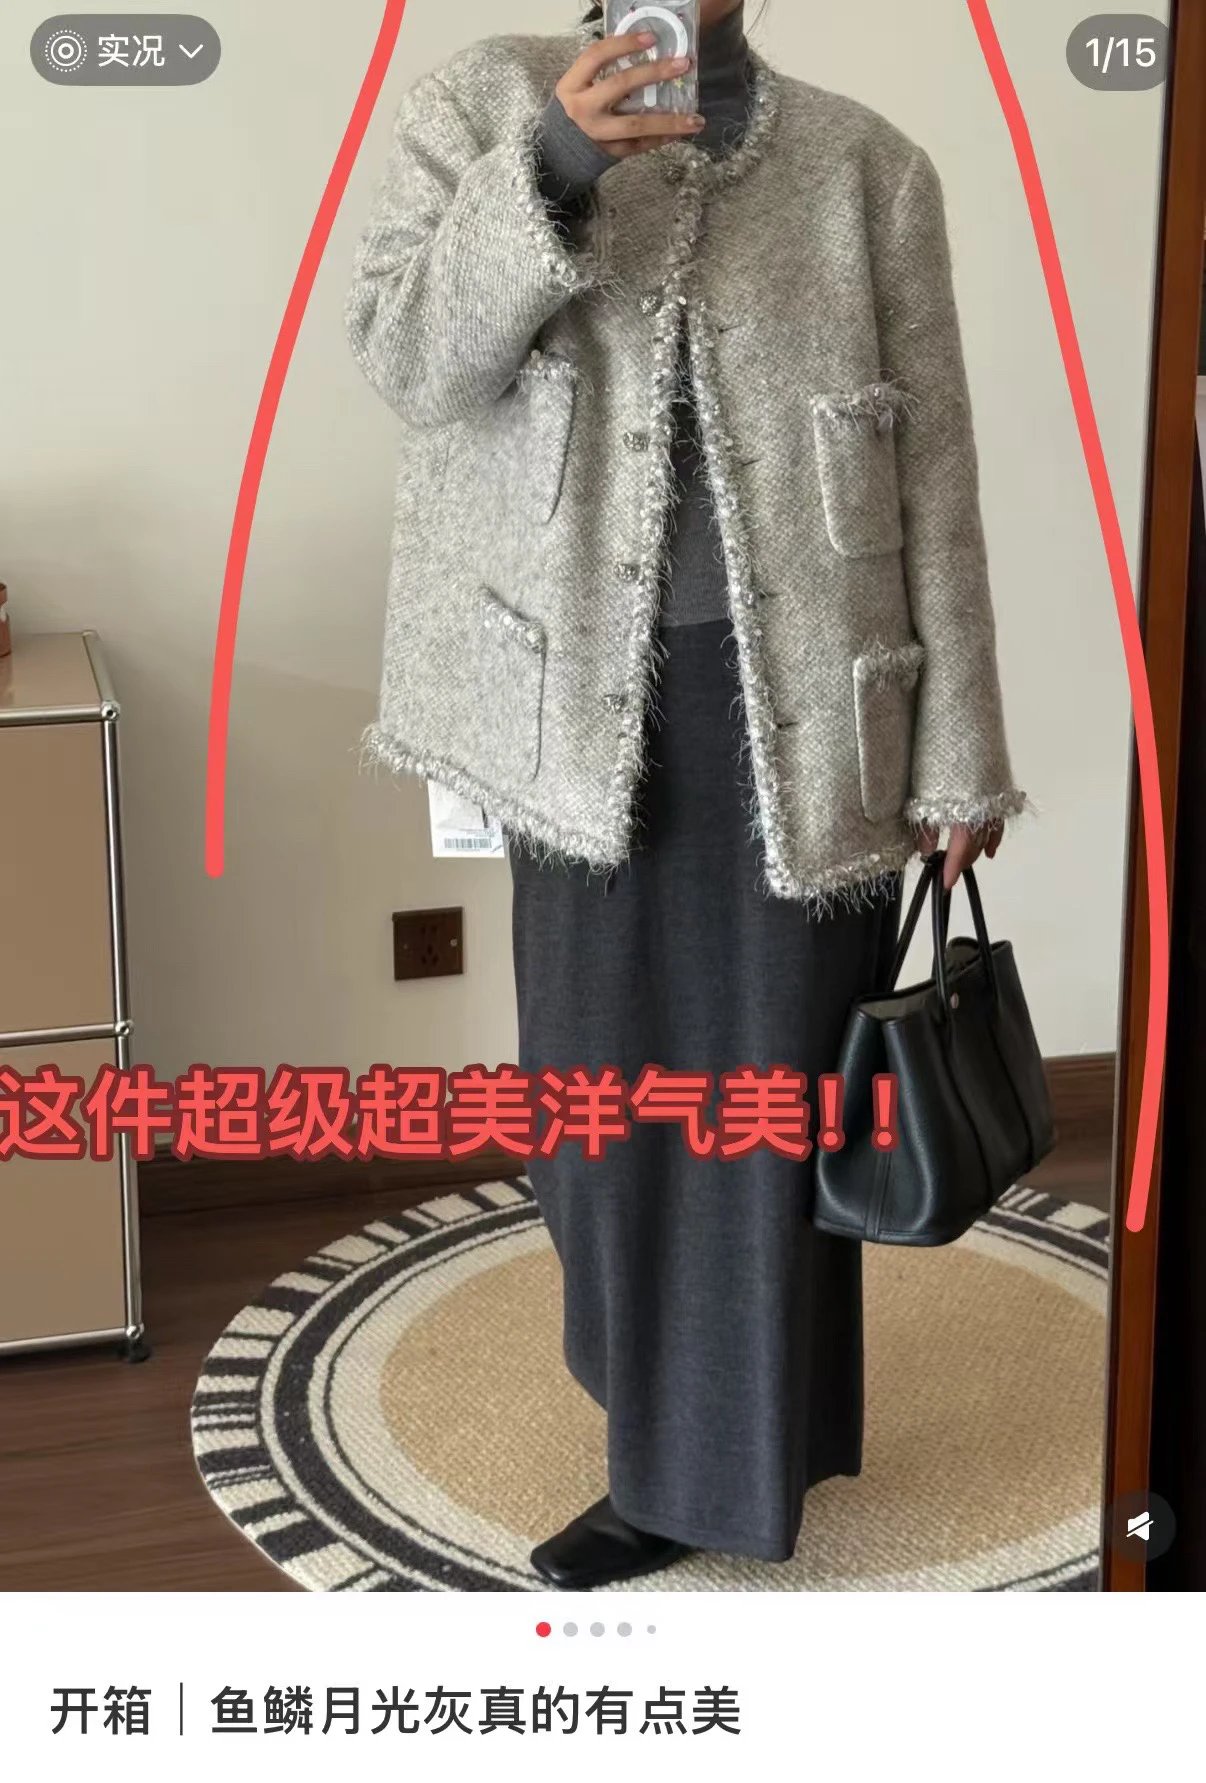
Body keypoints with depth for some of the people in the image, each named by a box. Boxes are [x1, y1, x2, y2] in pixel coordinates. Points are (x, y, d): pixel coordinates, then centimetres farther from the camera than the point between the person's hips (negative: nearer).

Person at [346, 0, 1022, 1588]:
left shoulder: (867, 165, 2)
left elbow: (933, 474, 2)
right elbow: (410, 360, -9)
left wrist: (956, 754, -1)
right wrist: (551, 164, -25)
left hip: (799, 705, -1)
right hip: (585, 700, 2)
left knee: (771, 1091, 5)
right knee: (613, 1089, 11)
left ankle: (734, 1466, 22)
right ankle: (675, 1450, 32)